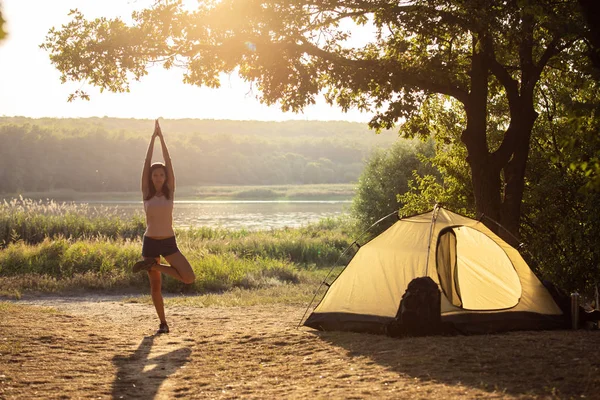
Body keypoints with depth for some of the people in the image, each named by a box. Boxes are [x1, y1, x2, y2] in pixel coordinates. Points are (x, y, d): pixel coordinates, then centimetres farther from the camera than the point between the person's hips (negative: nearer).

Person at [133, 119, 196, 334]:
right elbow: (147, 163, -5)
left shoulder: (170, 192, 2)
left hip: (169, 242, 1)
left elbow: (169, 162, -3)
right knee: (155, 285, 3)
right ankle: (163, 322, 17)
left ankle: (153, 265, 4)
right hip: (150, 242, -1)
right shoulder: (147, 194, 0)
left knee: (189, 278, -12)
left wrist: (162, 138, -5)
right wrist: (153, 137, -7)